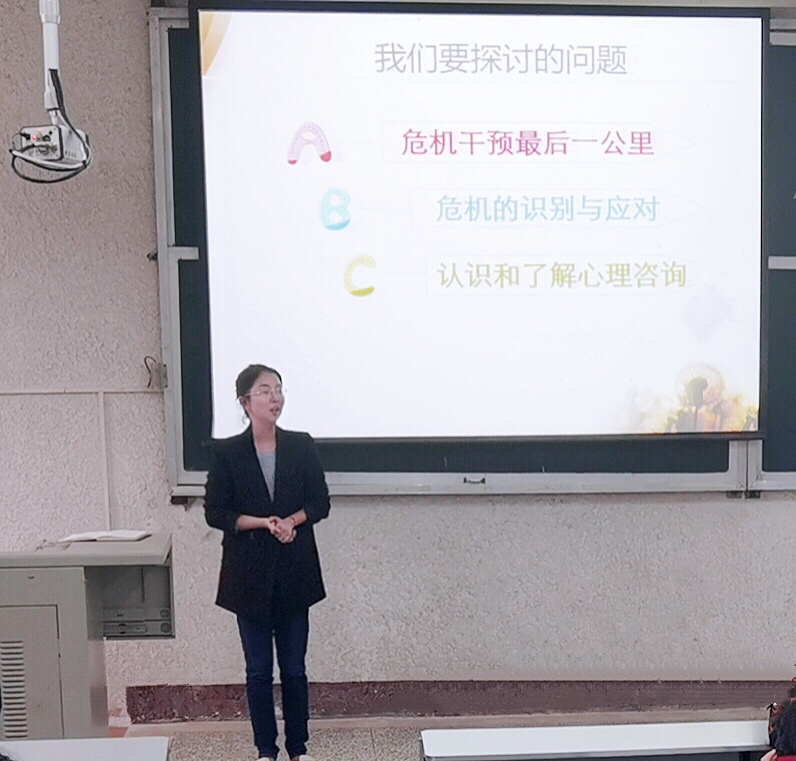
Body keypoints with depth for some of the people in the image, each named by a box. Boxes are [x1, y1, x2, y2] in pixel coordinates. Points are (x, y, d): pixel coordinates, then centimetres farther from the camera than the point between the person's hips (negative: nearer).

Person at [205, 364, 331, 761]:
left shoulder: (302, 446, -1)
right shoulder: (226, 452, -5)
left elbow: (320, 502, 2)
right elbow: (215, 512, -5)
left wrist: (292, 521, -16)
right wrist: (264, 523, -17)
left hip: (295, 570, 1)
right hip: (249, 572, -1)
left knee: (294, 668, 10)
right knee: (258, 669, 9)